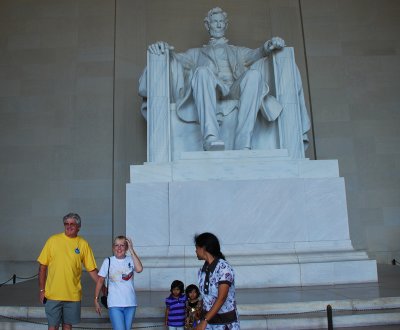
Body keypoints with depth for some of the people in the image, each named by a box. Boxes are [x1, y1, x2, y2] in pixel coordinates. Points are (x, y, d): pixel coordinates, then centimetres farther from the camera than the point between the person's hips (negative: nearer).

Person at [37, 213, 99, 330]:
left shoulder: (83, 244, 0)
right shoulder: (53, 240, -2)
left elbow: (92, 269, 3)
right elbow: (43, 266, 2)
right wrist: (42, 290, 1)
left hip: (73, 295, 1)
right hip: (53, 294, -1)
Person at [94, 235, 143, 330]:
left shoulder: (131, 260, -1)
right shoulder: (108, 261, -2)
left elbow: (139, 269, -22)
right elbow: (100, 281, 3)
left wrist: (131, 250, -18)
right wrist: (96, 300, 1)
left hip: (130, 304, 2)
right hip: (114, 304, -2)